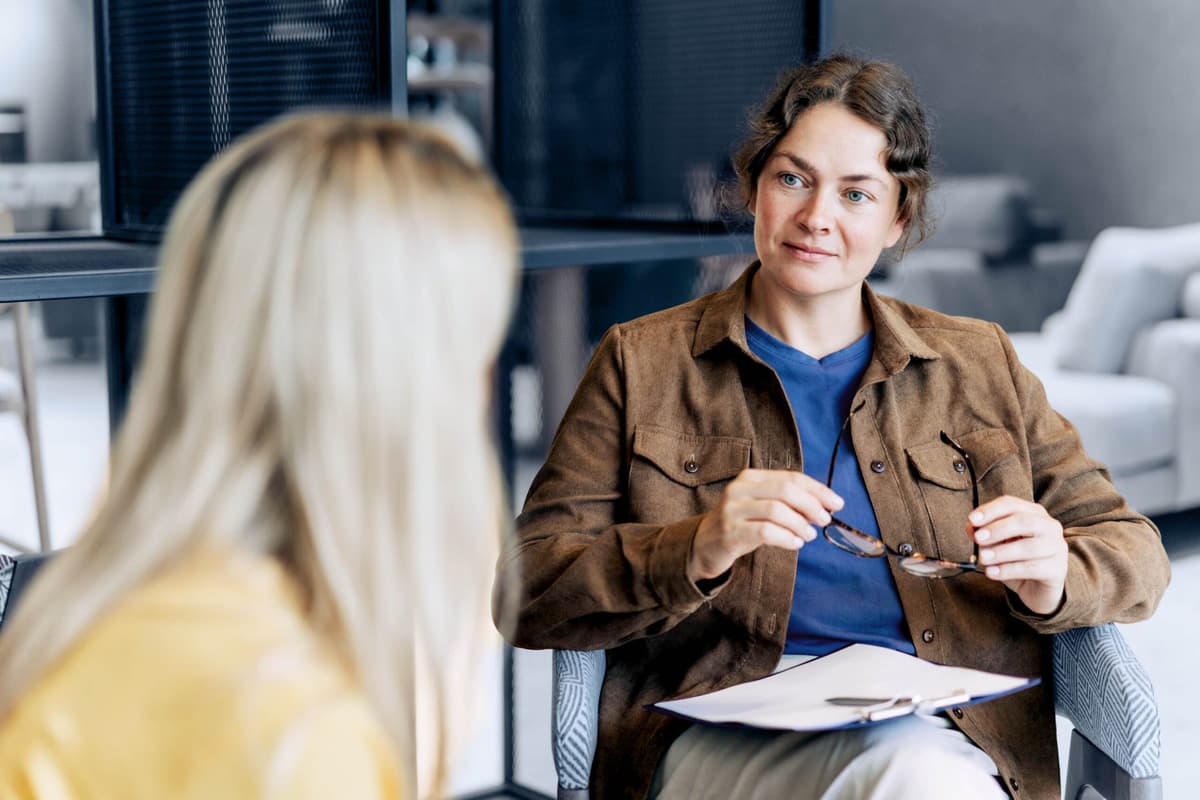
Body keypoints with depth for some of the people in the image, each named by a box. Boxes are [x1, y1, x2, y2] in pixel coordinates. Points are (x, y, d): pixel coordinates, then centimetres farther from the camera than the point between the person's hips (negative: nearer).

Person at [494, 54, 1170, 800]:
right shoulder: (642, 362, 11)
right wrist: (697, 550, -15)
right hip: (723, 732, -2)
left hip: (949, 739, 3)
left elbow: (1133, 550, 19)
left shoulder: (978, 365, 19)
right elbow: (525, 592, 3)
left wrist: (1053, 580, -6)